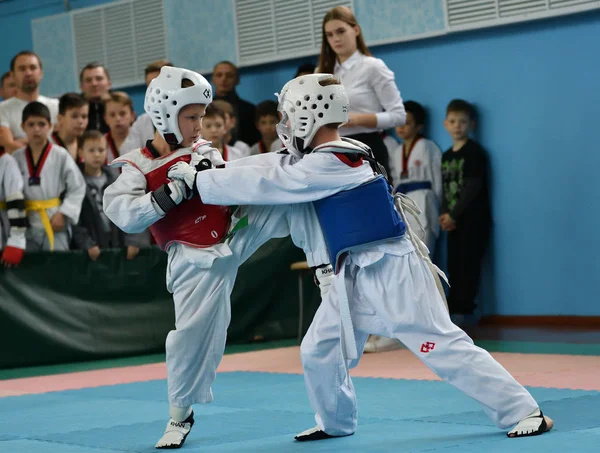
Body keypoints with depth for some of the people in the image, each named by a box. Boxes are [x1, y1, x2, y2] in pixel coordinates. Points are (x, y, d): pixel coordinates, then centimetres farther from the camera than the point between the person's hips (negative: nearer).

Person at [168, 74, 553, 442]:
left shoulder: (328, 164, -20)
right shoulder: (338, 158, 11)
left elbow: (265, 184, -16)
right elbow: (279, 179, 19)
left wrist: (198, 178, -7)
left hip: (392, 270, -10)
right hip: (357, 274, 10)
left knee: (444, 346, -9)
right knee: (319, 350, 9)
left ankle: (524, 411, -4)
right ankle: (335, 421, 29)